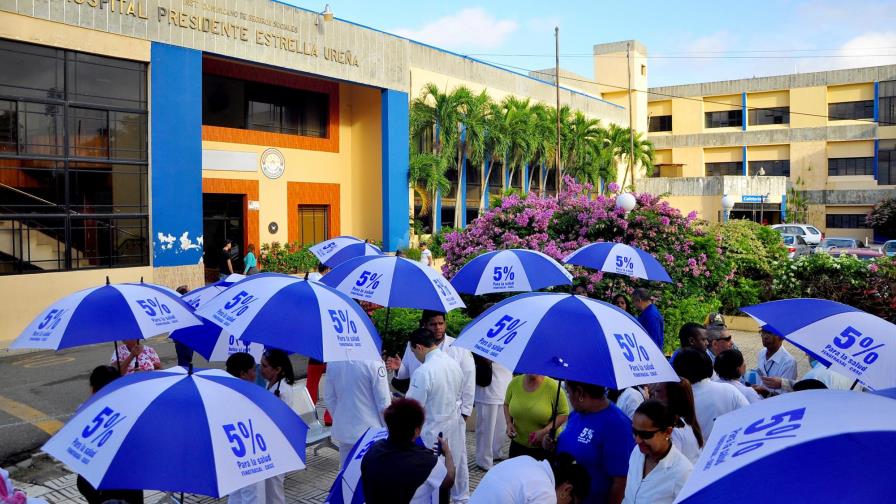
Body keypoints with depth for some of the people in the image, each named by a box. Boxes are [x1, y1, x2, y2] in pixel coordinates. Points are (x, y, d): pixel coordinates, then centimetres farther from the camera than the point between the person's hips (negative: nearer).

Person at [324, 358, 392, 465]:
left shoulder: (332, 361, -5)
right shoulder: (373, 362, -21)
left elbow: (329, 398, 6)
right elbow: (383, 403, -14)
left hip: (343, 431, 5)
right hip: (370, 430, -5)